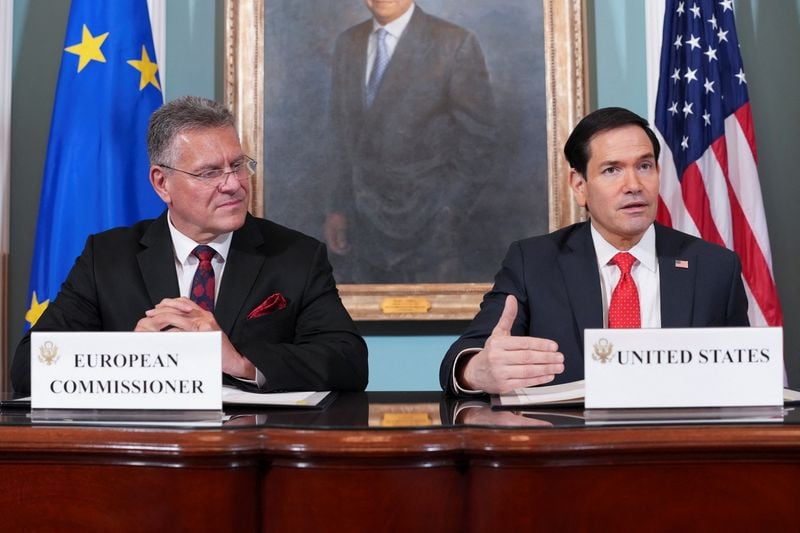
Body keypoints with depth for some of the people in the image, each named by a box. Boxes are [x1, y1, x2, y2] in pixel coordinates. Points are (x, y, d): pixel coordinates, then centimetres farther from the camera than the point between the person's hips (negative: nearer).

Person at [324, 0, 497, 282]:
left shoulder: (456, 44, -11)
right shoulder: (348, 44, 6)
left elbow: (477, 141, -8)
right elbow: (343, 134, 11)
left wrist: (451, 217, -10)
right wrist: (338, 207, 8)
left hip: (427, 228, -4)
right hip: (364, 227, 4)